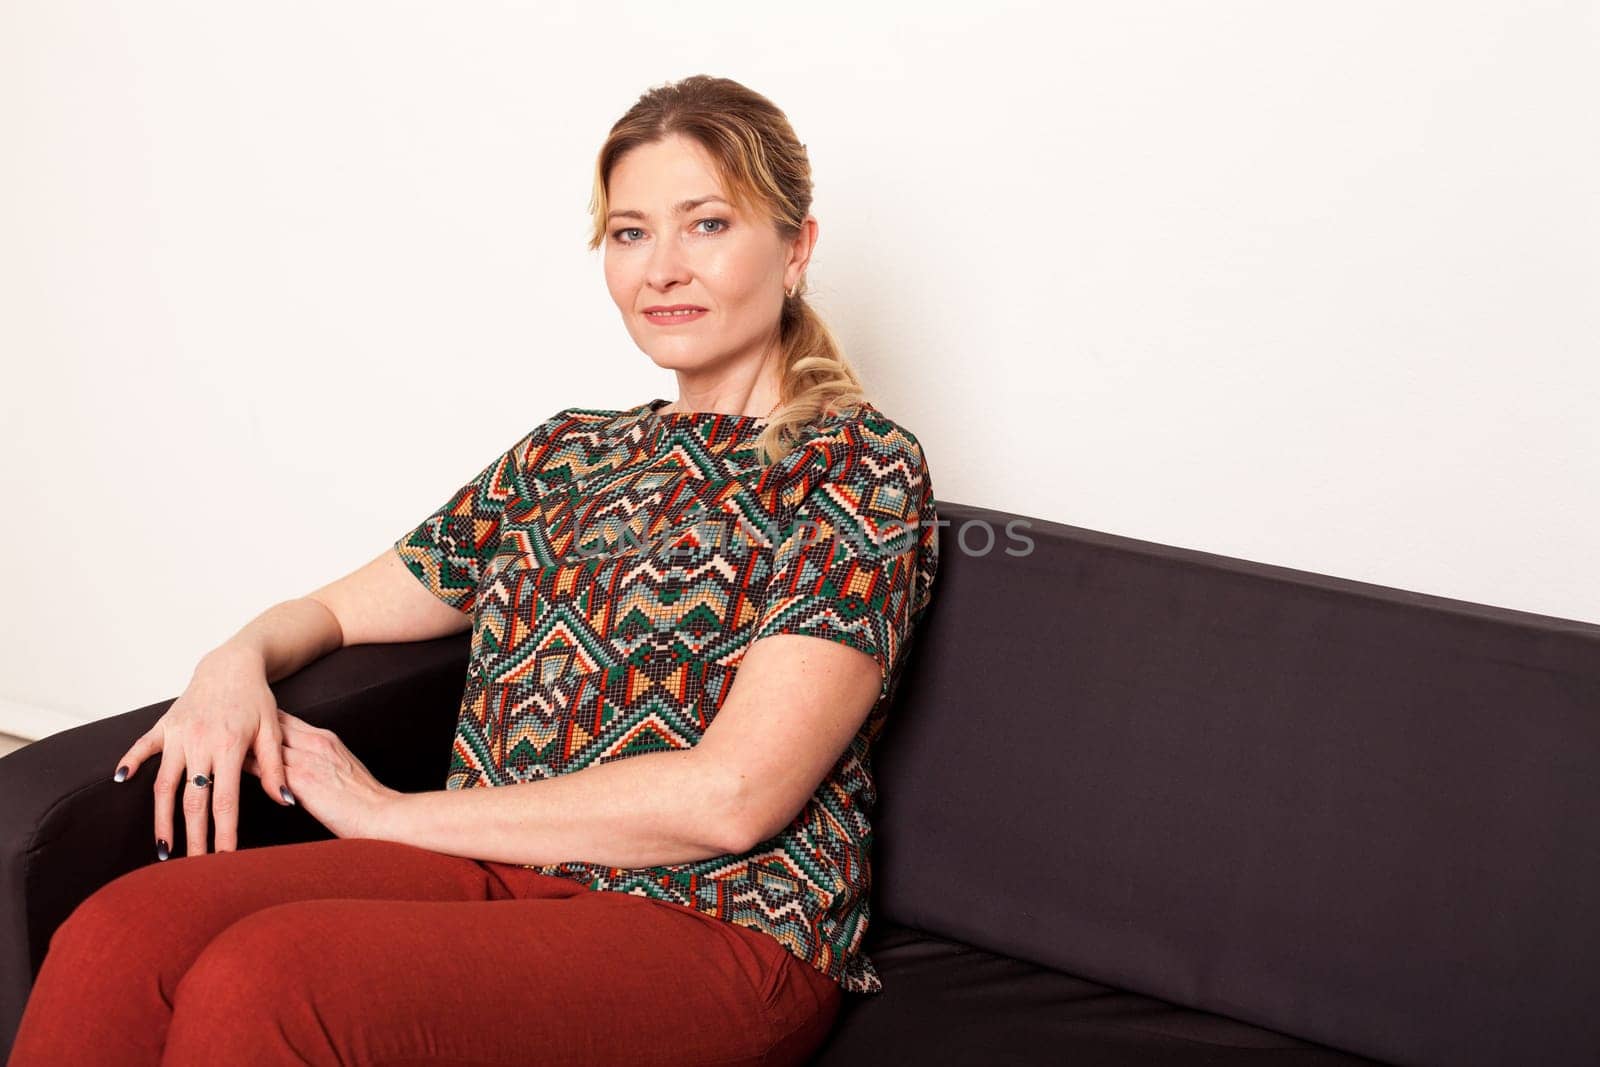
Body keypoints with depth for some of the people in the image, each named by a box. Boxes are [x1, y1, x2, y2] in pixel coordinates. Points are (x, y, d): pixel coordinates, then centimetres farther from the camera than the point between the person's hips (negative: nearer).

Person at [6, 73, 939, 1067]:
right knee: (123, 931, -22)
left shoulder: (862, 469, -2)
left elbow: (731, 797, -14)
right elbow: (335, 608, 25)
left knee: (262, 977, -29)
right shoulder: (569, 451, 17)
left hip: (718, 921, -5)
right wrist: (237, 664, -1)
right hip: (493, 874, 6)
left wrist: (393, 812, -7)